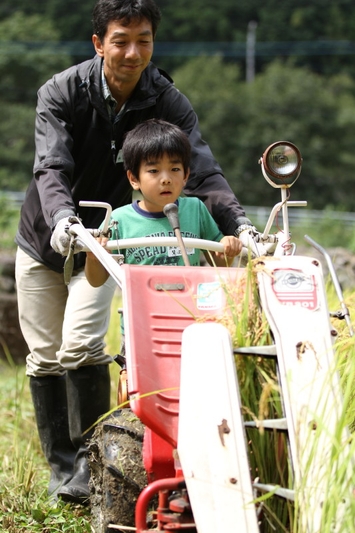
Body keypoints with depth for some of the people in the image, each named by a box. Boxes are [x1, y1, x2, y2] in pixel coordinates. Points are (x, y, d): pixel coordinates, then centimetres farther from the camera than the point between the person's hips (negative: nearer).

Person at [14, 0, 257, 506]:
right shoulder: (62, 93, -19)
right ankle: (61, 467, 17)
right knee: (45, 357, 4)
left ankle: (90, 459, -5)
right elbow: (51, 167, -31)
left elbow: (202, 171, -26)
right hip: (43, 238, 1)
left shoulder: (167, 102, -15)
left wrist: (240, 224, -43)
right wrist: (62, 219, -52)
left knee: (81, 345, -18)